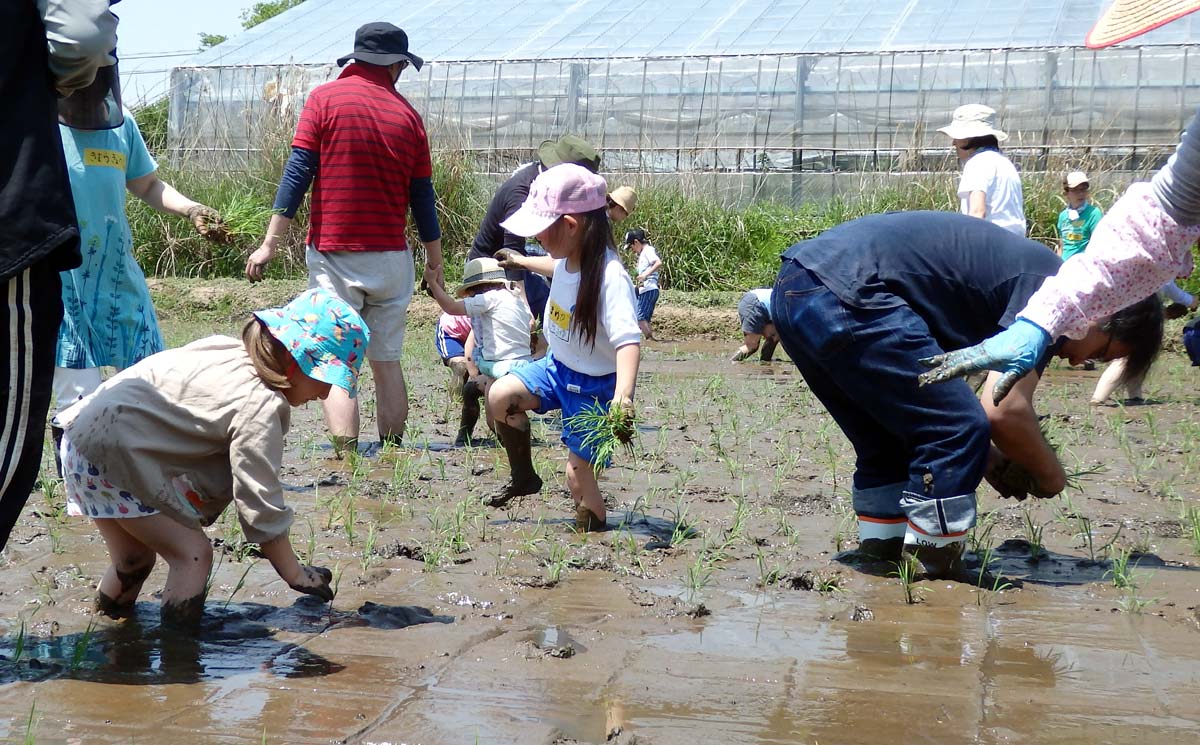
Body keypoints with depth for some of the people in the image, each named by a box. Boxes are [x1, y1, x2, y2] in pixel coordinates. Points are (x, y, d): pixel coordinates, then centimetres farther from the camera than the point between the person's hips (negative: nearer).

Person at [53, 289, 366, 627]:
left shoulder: (232, 352, 4)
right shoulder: (259, 406, -21)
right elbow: (261, 503, -18)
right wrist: (296, 575, -8)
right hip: (108, 454, -10)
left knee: (134, 557, 21)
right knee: (193, 552, -7)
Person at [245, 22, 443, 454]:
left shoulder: (325, 99, -2)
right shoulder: (407, 115, 5)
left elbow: (298, 173, -8)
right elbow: (422, 196, 9)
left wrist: (270, 243, -6)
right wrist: (434, 256, 21)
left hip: (334, 256, -2)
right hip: (391, 258, 3)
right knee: (387, 362, 12)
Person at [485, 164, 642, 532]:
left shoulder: (609, 277, -33)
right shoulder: (572, 258, -7)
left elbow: (628, 341, -42)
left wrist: (623, 397, -57)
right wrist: (522, 262, 38)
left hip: (595, 386, -8)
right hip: (559, 366, 8)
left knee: (578, 475, -5)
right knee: (500, 395, -5)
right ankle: (524, 477, 16)